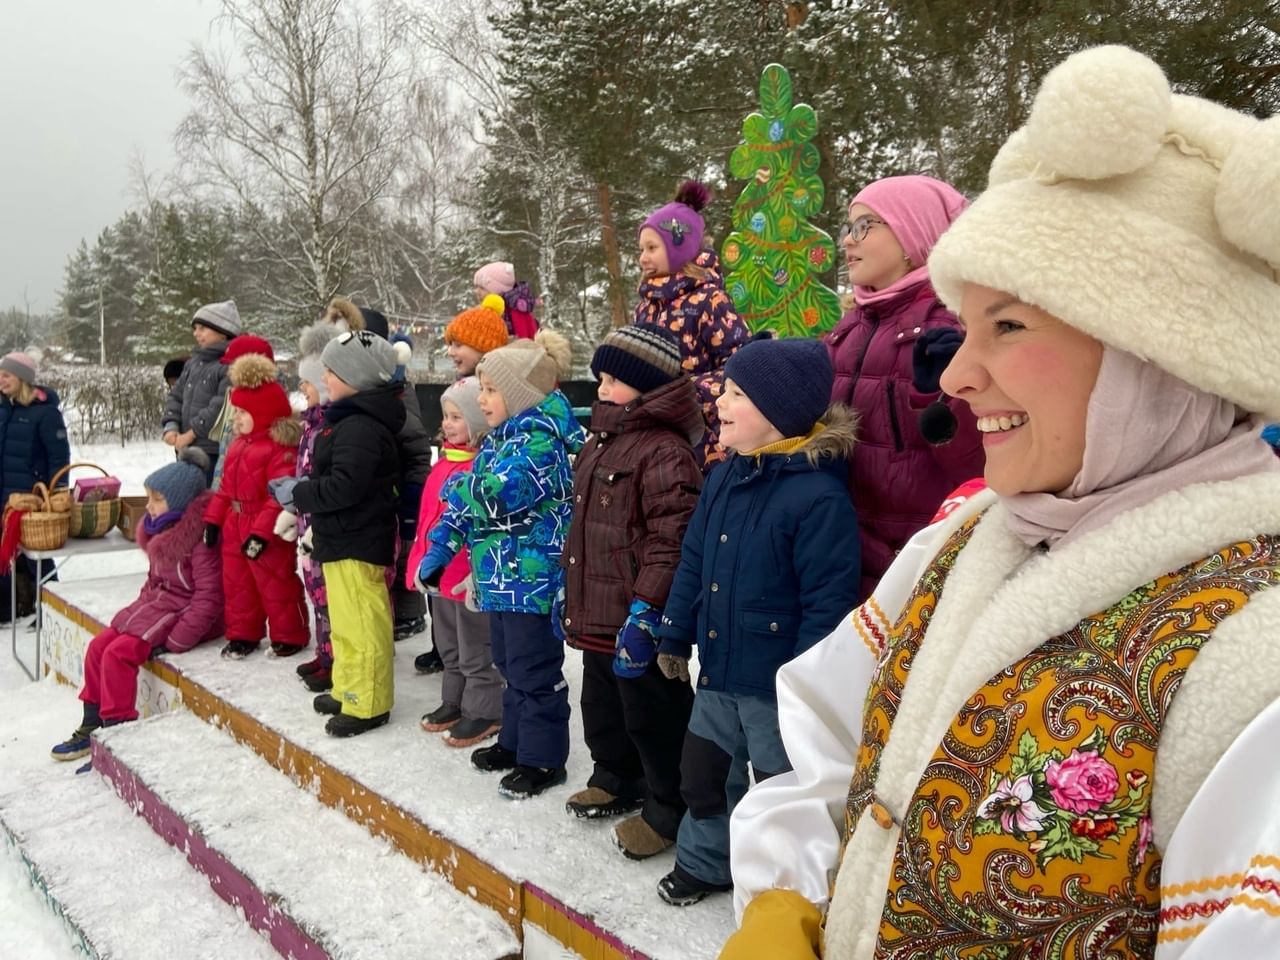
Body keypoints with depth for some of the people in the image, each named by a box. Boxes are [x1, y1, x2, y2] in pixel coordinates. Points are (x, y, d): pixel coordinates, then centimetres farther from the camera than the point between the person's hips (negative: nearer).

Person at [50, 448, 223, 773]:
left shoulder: (199, 535, -22)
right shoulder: (162, 530, 8)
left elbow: (209, 598, -25)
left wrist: (174, 643, -23)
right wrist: (141, 607, 5)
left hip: (184, 612, -10)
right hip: (157, 604, 10)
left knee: (118, 654, -19)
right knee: (99, 645, 3)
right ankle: (92, 727, 19)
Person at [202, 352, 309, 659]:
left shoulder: (281, 448, -18)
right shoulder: (239, 445, 13)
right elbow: (226, 486, 18)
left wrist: (261, 532, -26)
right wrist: (213, 518, 13)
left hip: (266, 533, -9)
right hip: (235, 529, 9)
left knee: (276, 585, 1)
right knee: (237, 583, 16)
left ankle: (289, 636, 17)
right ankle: (243, 634, 29)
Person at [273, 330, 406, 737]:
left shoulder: (360, 427, -22)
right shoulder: (351, 420, 13)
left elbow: (344, 487, -28)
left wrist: (297, 494, -15)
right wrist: (299, 490, 7)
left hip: (357, 543, -11)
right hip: (343, 538, 11)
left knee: (360, 626, -2)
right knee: (345, 623, 21)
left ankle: (367, 705, 8)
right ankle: (347, 691, 33)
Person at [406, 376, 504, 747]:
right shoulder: (444, 462, 10)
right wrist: (419, 562, 17)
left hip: (469, 576, -9)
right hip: (440, 573, 9)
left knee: (475, 651, 6)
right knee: (449, 647, 22)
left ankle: (483, 712, 20)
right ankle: (453, 702, 37)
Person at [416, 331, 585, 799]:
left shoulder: (540, 439, -19)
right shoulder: (499, 437, 12)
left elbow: (495, 496, -30)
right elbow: (464, 505, 17)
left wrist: (460, 486, -9)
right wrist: (437, 552, 14)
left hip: (531, 578, -10)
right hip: (500, 575, 10)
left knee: (534, 670, 2)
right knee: (509, 663, 21)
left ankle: (542, 758, 16)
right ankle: (515, 741, 37)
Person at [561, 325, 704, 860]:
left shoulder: (665, 450, -20)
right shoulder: (601, 443, 13)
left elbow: (672, 539, -25)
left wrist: (646, 609, -26)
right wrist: (571, 597, 23)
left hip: (637, 623, -10)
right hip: (596, 614, 10)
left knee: (651, 714, 5)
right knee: (602, 706, 24)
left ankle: (669, 809, 23)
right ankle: (616, 778, 45)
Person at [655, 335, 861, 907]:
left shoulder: (818, 493, -24)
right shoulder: (724, 476, 2)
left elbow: (828, 602, -22)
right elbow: (693, 562, 11)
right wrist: (675, 637, 15)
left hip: (778, 686, -7)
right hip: (718, 671, 8)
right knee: (702, 772, 23)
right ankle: (703, 861, 47)